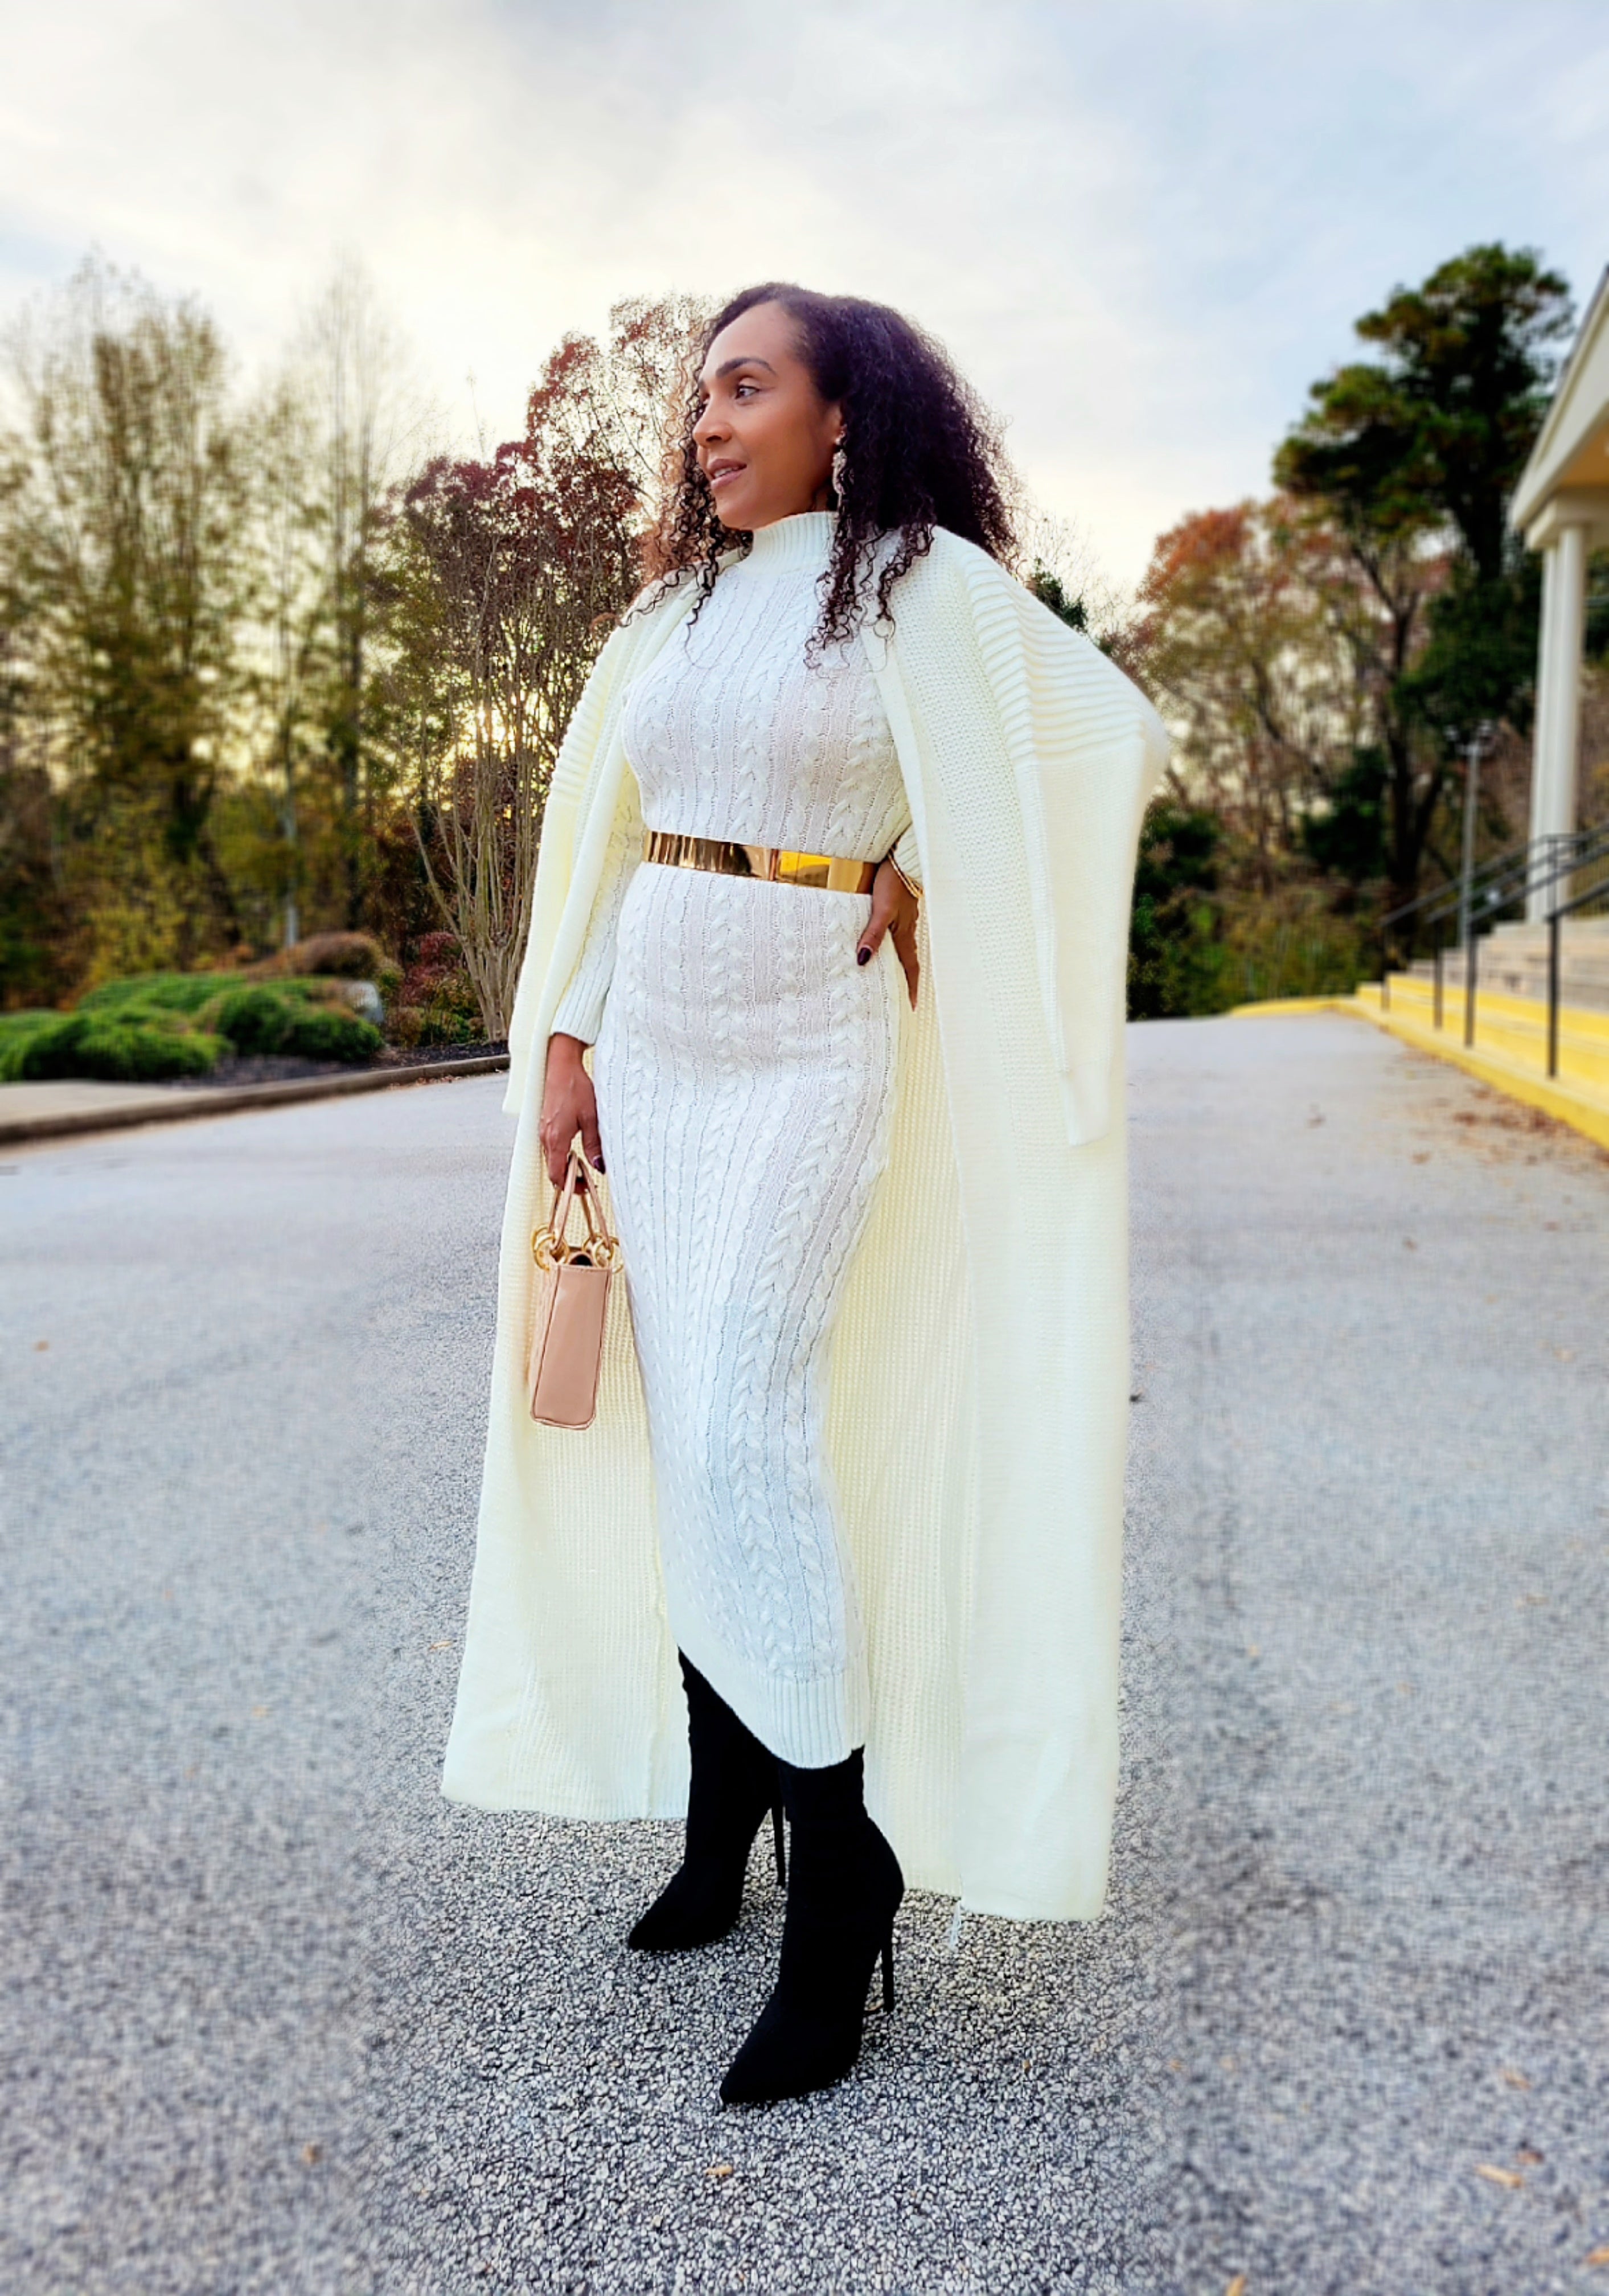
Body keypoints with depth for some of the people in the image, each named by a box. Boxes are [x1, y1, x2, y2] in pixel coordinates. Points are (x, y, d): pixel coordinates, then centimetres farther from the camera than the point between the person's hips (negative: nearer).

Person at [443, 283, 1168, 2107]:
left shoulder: (920, 584, -3)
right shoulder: (679, 603, 13)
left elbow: (1111, 729, -1)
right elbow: (605, 831, 12)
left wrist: (928, 876, -1)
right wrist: (566, 1046, 5)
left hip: (807, 1051, -6)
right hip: (654, 1043, 6)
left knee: (744, 1430, -16)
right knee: (682, 1432, 8)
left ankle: (841, 1866, -2)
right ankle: (721, 1812, 23)